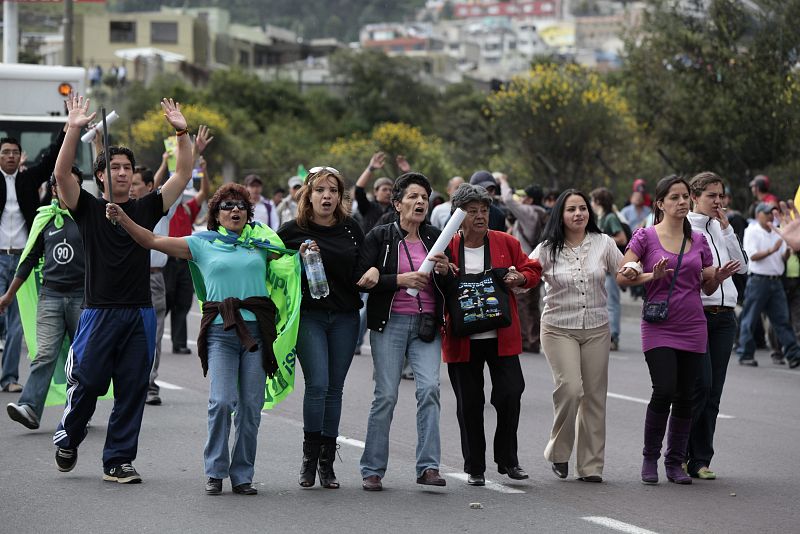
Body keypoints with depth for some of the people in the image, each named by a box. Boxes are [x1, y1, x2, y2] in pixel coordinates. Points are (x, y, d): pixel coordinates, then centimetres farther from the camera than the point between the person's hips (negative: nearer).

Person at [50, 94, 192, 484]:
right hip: (99, 312, -3)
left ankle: (119, 460, 10)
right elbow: (62, 174, -10)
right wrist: (75, 130, -19)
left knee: (132, 390, 2)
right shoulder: (88, 209, 4)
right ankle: (67, 439, 26)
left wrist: (182, 133, -3)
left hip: (140, 313, 3)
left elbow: (183, 176, 7)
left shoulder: (146, 209, 12)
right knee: (87, 383, 0)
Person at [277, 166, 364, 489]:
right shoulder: (293, 230, 0)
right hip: (309, 315, -3)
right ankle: (310, 456, -2)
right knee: (317, 384, -15)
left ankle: (327, 462, 13)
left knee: (335, 388, 6)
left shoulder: (351, 230, 9)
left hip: (345, 317, 3)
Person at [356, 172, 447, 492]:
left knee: (429, 387, -15)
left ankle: (428, 466, -14)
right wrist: (400, 280, -15)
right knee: (386, 395, -5)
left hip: (426, 323, 3)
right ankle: (372, 470, 6)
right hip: (390, 322, -3)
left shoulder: (435, 238, 13)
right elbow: (362, 280, -6)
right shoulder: (380, 237, 2)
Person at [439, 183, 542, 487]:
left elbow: (533, 270, 13)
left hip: (501, 336, 0)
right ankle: (474, 468, 15)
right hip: (462, 338, 0)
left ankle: (507, 459, 10)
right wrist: (442, 274, -14)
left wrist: (520, 278, -8)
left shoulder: (505, 243, 5)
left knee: (510, 394, -7)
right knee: (469, 403, 5)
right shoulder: (447, 248, 1)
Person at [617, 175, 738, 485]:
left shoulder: (698, 240, 11)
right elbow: (622, 276, -7)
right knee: (664, 391, -16)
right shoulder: (646, 237, -1)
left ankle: (675, 463, 15)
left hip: (693, 328, 4)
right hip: (659, 328, -4)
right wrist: (652, 276, -21)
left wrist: (720, 276, -6)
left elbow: (707, 287, 15)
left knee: (685, 397, 4)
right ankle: (650, 458, 2)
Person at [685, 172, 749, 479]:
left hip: (724, 316, 6)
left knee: (713, 392, 3)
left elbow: (742, 266, 7)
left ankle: (700, 461, 7)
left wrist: (726, 229, 3)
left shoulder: (722, 229, 16)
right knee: (701, 384, -14)